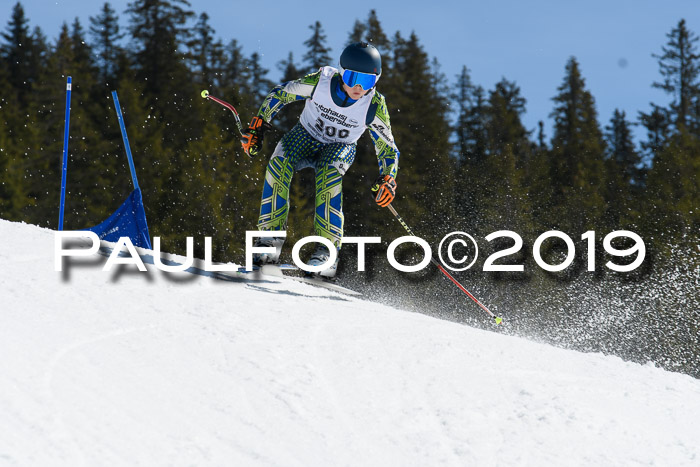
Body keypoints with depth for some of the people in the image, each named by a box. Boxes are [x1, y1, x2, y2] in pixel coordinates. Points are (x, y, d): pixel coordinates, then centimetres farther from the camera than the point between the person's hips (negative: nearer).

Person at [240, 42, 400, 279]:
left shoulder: (374, 106, -21)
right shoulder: (320, 81, -23)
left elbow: (388, 150, -9)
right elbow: (280, 93, -6)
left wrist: (387, 179, -26)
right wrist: (258, 126, -10)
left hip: (340, 148, -1)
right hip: (305, 136, 1)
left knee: (329, 172, -36)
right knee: (279, 164, -31)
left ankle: (327, 252, -37)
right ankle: (271, 238, -26)